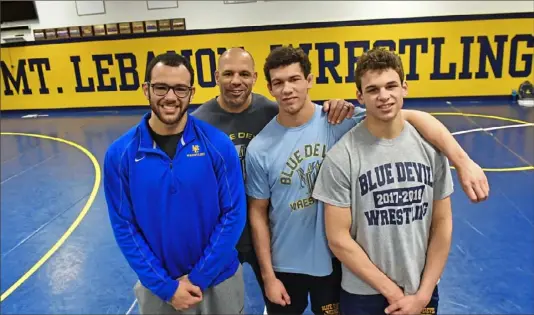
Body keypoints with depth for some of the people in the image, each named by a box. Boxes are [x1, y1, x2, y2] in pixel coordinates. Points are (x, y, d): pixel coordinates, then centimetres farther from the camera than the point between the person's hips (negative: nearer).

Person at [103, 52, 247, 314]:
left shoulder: (218, 145, -13)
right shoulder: (119, 154, -10)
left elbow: (234, 215, -10)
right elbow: (124, 226, -7)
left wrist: (198, 277, -12)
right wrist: (166, 286, -10)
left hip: (219, 280, 0)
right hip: (158, 287, 1)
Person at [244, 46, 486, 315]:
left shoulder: (337, 120, -14)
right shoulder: (259, 149, -12)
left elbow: (412, 117, -21)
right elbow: (258, 213, -5)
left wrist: (463, 161, -33)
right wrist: (268, 276, -4)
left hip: (335, 258, 1)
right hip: (286, 265, 0)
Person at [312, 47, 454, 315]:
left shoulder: (431, 146, -6)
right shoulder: (341, 157, -17)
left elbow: (442, 223, -1)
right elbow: (338, 239, -14)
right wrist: (392, 292, -12)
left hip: (423, 291, 3)